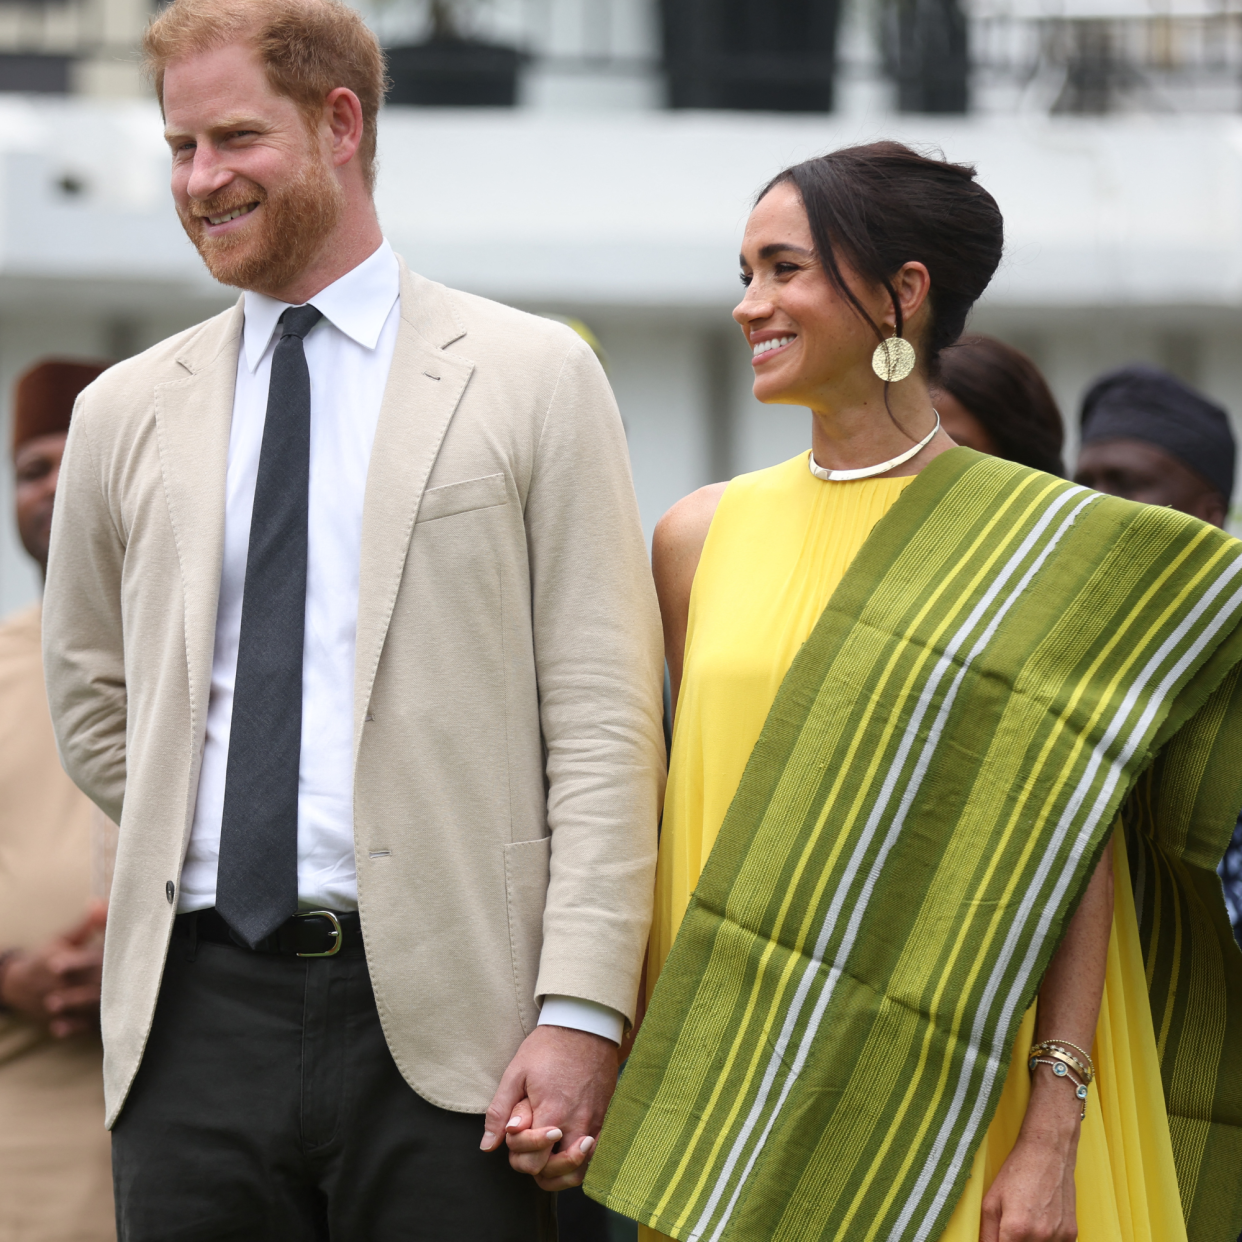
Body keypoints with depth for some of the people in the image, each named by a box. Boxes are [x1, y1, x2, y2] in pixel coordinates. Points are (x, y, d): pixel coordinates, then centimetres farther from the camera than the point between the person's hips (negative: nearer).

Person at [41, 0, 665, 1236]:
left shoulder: (531, 379, 3)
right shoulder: (126, 414, 13)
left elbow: (605, 725, -3)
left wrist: (581, 1014, -11)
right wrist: (215, 838, 11)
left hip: (442, 1012, -3)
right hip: (197, 1010, 3)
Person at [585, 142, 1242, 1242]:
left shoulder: (1040, 539, -2)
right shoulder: (702, 538, 9)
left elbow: (1072, 856, -6)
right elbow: (682, 824, 13)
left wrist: (1054, 1136, -13)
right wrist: (665, 1099, 5)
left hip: (954, 1110, -3)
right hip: (742, 1102, 3)